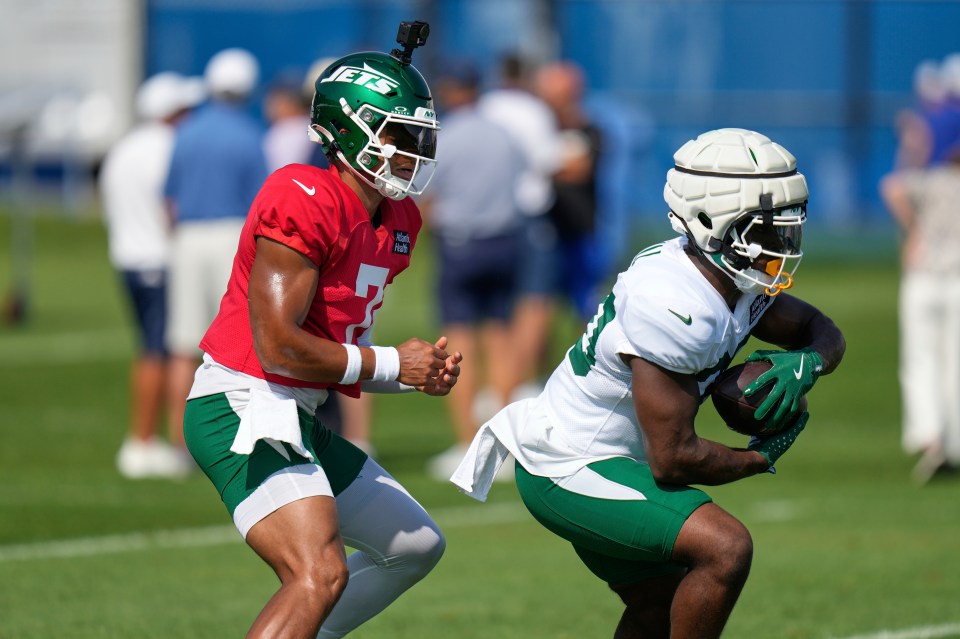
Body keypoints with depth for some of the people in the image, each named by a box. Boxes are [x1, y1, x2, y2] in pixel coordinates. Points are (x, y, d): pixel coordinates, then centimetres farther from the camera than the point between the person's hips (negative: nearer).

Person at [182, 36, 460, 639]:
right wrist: (391, 364, -9)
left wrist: (420, 371, 1)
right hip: (243, 408, -10)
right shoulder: (305, 201, -18)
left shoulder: (396, 224, 13)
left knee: (418, 546, 21)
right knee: (320, 574, -27)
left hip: (298, 421, 10)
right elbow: (279, 346, -21)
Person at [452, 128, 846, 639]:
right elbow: (673, 459, -27)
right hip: (569, 474, -11)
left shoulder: (740, 284, -1)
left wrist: (807, 363, -10)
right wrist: (760, 457, -9)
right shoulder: (675, 307, -30)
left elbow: (823, 331, 15)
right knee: (726, 548, -24)